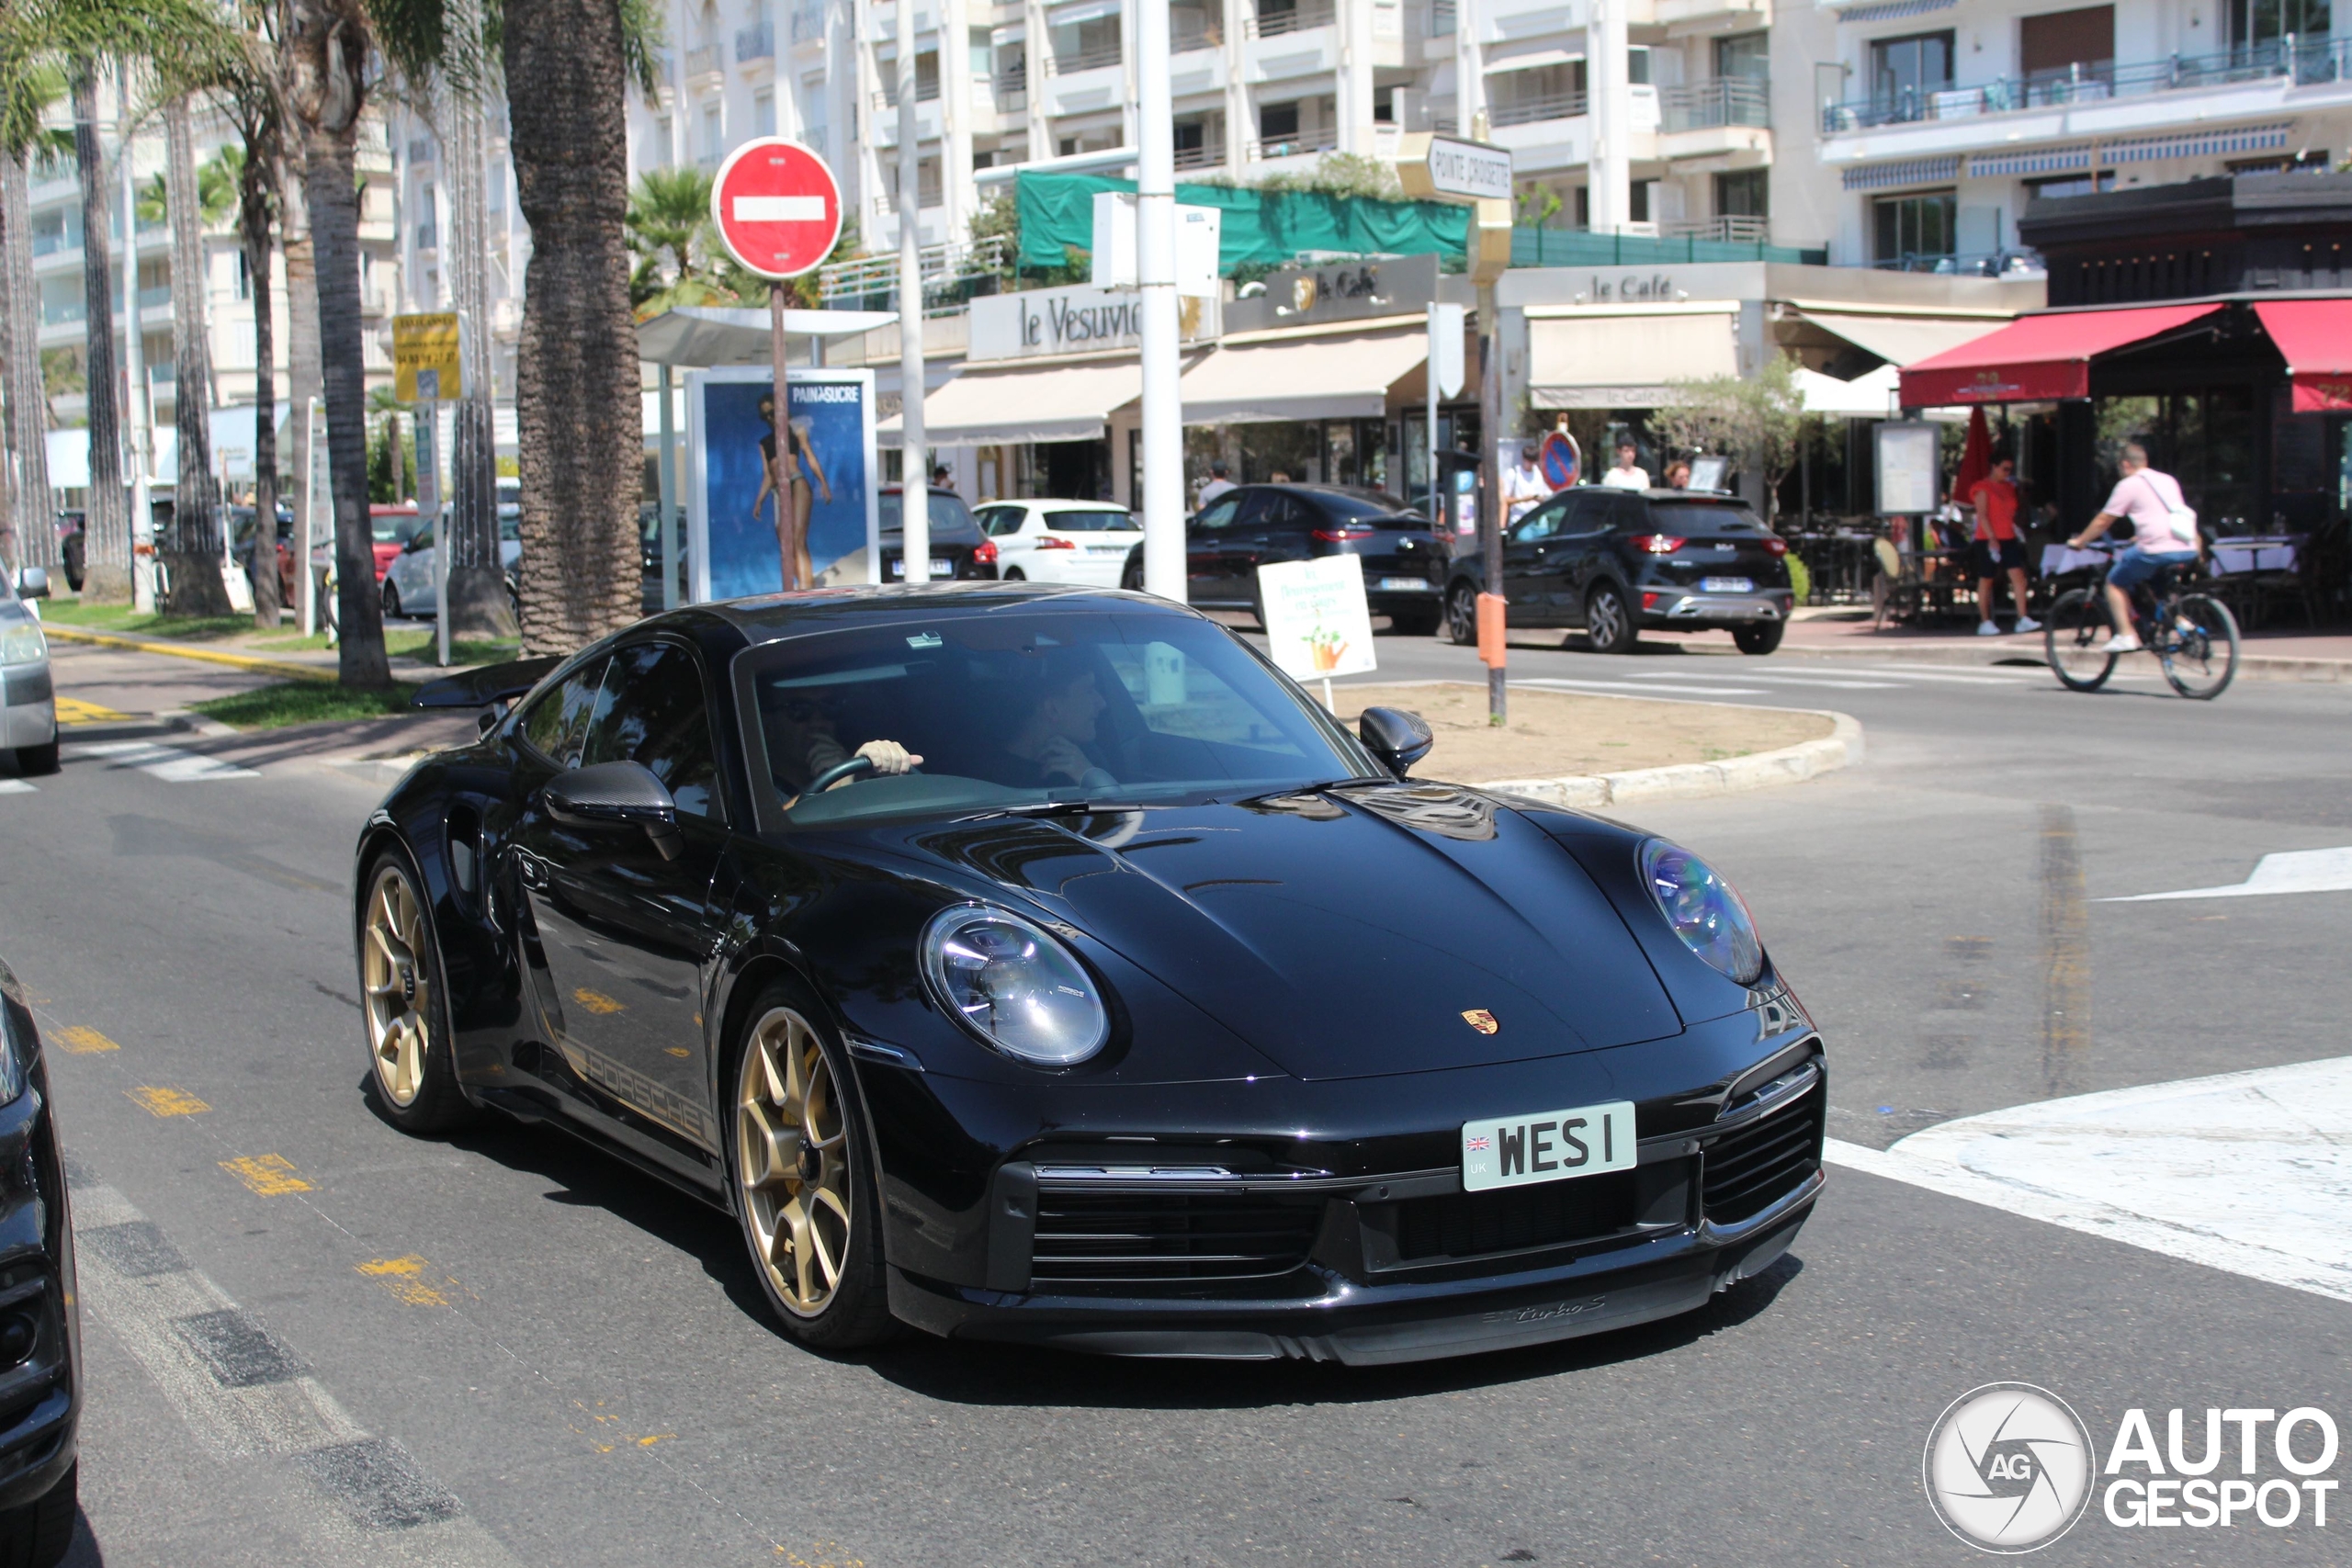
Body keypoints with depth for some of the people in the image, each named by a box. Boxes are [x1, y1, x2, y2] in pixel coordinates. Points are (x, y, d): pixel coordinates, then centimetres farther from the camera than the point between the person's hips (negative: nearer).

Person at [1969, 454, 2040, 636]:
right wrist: (1992, 538, -21)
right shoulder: (1983, 488, -6)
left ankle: (2023, 619, -10)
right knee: (1986, 580, 1)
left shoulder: (2009, 487, 16)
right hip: (1987, 539, -6)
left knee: (2018, 575, -7)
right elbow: (1982, 515, -13)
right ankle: (1985, 622, 6)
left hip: (2008, 539, 6)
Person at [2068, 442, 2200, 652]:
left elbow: (2103, 521, 6)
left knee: (2115, 582, 12)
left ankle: (2125, 636, 1)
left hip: (2158, 551, -7)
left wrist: (2079, 541, 20)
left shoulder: (2129, 485, 3)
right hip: (2187, 551, 7)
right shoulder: (2168, 480, 22)